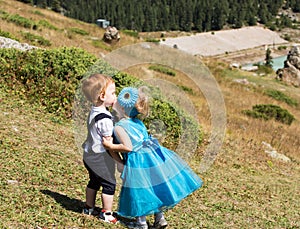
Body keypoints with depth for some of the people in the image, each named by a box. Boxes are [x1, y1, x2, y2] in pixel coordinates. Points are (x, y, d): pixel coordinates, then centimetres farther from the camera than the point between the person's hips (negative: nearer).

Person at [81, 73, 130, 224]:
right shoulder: (104, 119, -27)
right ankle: (106, 213, 18)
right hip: (100, 158, -9)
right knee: (109, 184, 6)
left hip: (89, 155, 9)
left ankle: (89, 207, 40)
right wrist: (120, 161, -16)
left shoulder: (94, 111, 1)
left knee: (94, 182, 25)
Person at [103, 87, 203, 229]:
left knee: (139, 191, 7)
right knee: (154, 189, 18)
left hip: (137, 161, -7)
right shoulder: (138, 122, 12)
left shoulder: (119, 127, -11)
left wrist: (111, 146, -12)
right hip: (152, 155, 7)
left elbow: (128, 147, -20)